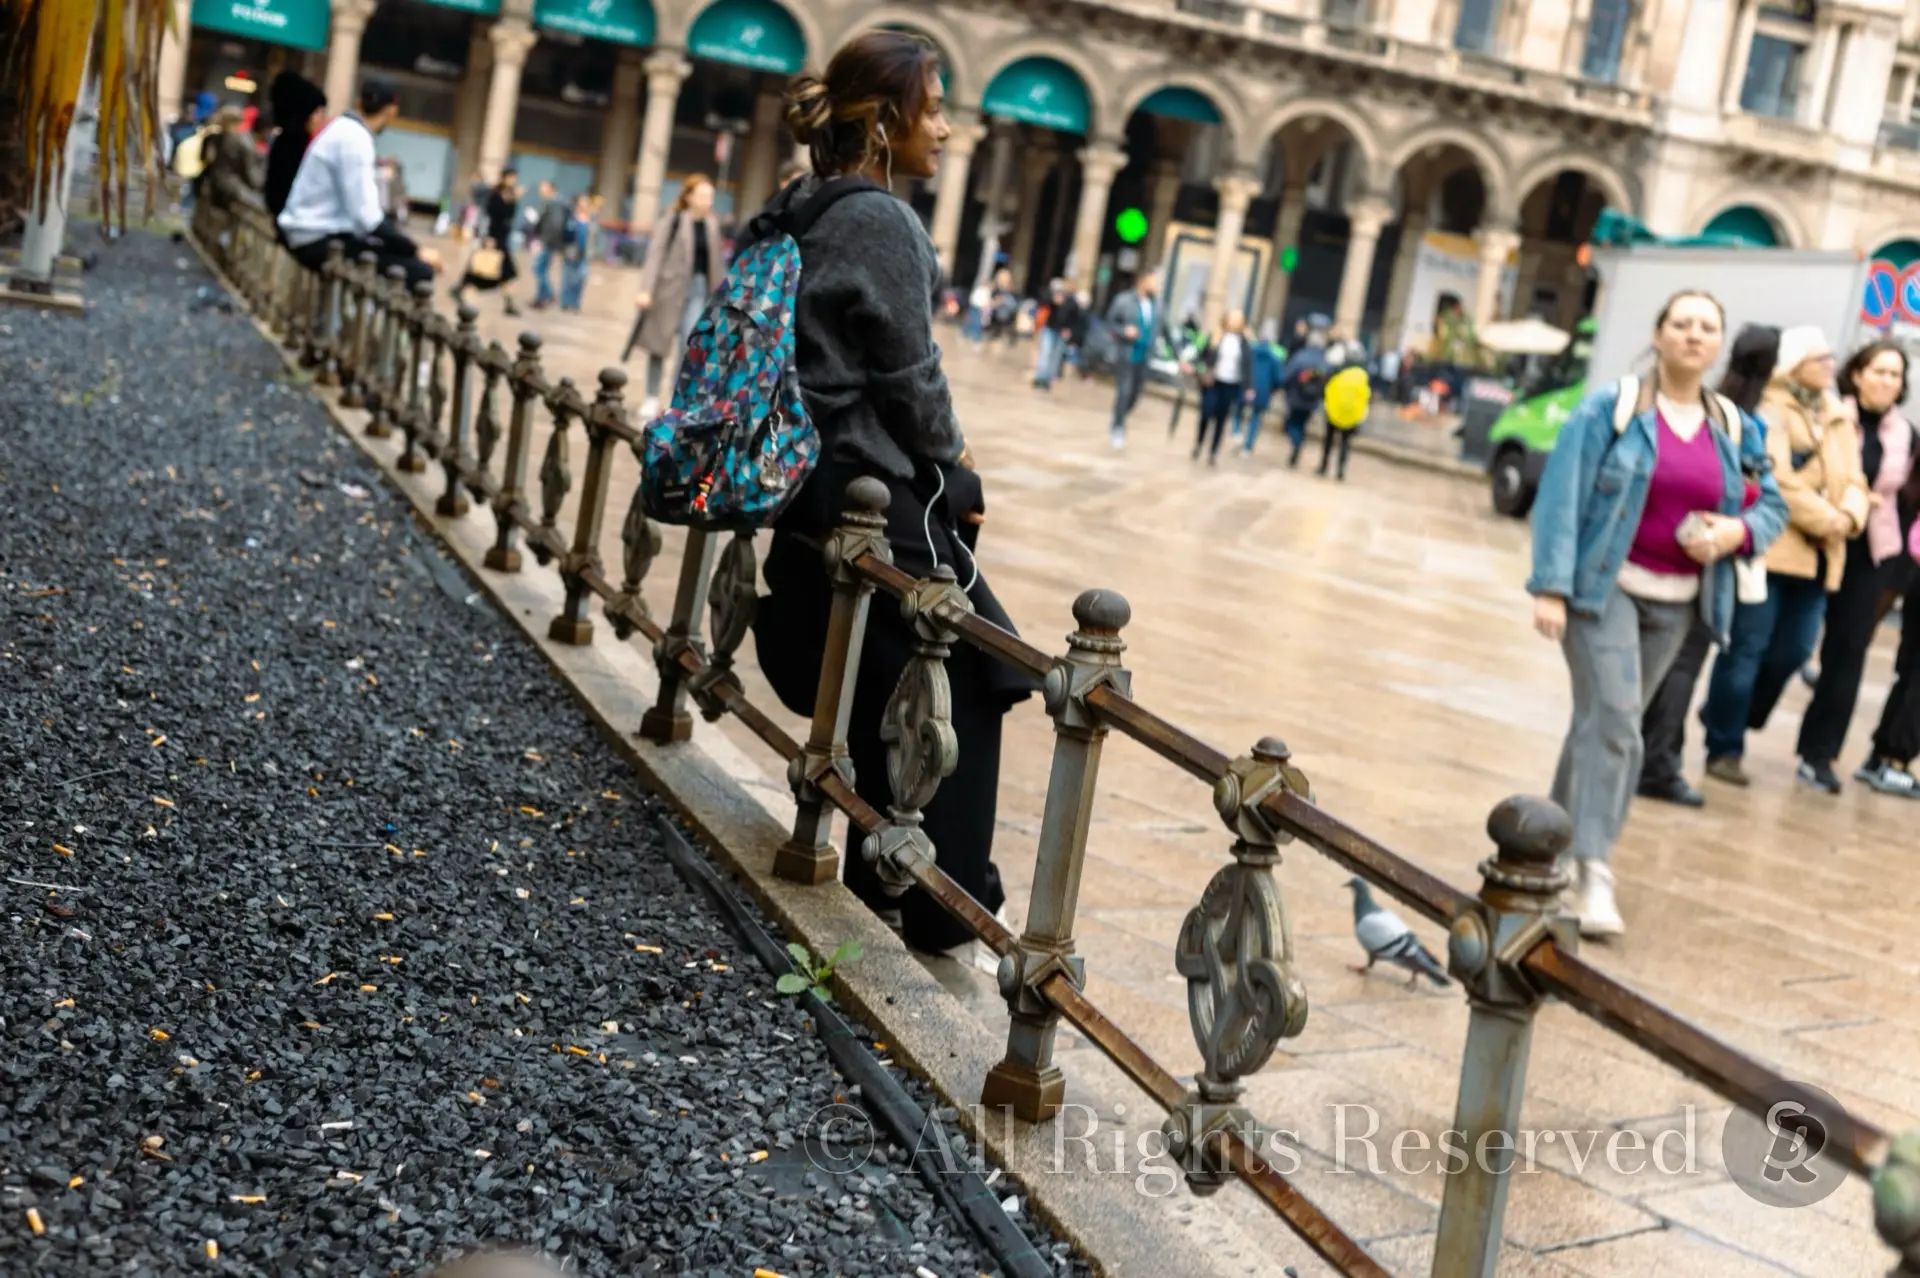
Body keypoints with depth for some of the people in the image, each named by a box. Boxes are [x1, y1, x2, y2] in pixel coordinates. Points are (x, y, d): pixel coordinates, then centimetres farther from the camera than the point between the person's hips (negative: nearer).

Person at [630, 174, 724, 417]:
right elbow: (655, 254, -12)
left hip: (699, 289, 3)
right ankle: (652, 399, 21)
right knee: (659, 346, 9)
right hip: (670, 288, -3)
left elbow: (716, 262, 10)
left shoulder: (712, 225, 5)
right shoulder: (674, 220, -9)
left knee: (690, 347, -8)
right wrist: (646, 289, -19)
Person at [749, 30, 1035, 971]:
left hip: (821, 483, 9)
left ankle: (880, 877, 26)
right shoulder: (881, 221, -16)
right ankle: (949, 910, 4)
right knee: (964, 687, -1)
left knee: (883, 690, 17)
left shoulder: (802, 214, 11)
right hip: (885, 499, -9)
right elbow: (906, 374, -15)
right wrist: (956, 481, -2)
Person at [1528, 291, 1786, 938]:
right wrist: (1550, 588, -16)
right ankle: (1592, 872, -16)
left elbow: (1773, 506, 16)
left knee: (1610, 719, 11)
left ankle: (1560, 835, 27)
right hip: (1603, 585, -5)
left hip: (1677, 600, 5)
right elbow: (1561, 497, -9)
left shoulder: (1734, 429, 8)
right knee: (1612, 718, -16)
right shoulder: (1611, 409, -6)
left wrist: (1738, 531, -7)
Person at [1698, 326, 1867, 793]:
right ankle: (1724, 748, 6)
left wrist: (1850, 515, -9)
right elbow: (1777, 482, -16)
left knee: (1794, 649, 10)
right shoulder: (1771, 411, -7)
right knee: (1746, 649, -3)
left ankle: (1726, 717, 30)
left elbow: (1852, 479, 12)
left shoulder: (1838, 418, 17)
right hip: (1767, 546, -7)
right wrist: (1827, 520, -15)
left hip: (1817, 554, 7)